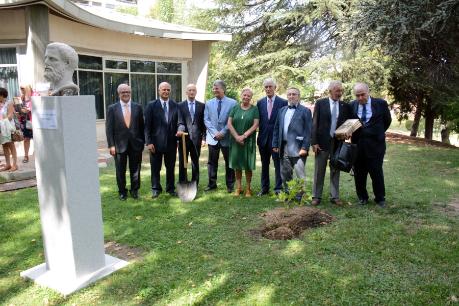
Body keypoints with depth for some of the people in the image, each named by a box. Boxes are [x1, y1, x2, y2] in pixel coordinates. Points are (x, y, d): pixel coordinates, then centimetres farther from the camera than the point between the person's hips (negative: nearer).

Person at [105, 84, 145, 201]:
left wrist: (142, 142, 3)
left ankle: (134, 190, 25)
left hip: (135, 144, 1)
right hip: (120, 144, -1)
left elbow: (141, 126, 6)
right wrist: (111, 145, -8)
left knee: (135, 169, 10)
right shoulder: (112, 108, 0)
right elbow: (109, 128, -2)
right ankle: (122, 192, 23)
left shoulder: (138, 107, 4)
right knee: (120, 171, 8)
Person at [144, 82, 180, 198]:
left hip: (171, 142, 2)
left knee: (170, 167, 12)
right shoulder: (151, 105, -2)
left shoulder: (175, 105, 4)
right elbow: (147, 125, -4)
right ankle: (156, 189, 23)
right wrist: (149, 142, -9)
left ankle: (171, 188, 26)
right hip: (156, 142, -2)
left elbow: (179, 122, 7)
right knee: (155, 167, 8)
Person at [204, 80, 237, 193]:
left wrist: (223, 132, -14)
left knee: (229, 162, 6)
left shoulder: (232, 103, -2)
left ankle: (230, 185, 18)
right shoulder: (209, 103, 8)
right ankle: (212, 184, 19)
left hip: (227, 137, -2)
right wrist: (215, 133, -9)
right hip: (212, 137, 3)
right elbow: (206, 120, 3)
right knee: (212, 162, 8)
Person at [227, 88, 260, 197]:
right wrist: (236, 136, -10)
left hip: (249, 141, -2)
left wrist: (244, 136, -15)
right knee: (237, 164, 7)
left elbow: (255, 125, -7)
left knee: (248, 165, 2)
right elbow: (229, 124, 1)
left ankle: (248, 188, 12)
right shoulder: (235, 108, 7)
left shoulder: (254, 109, 2)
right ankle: (238, 187, 17)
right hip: (235, 140, 2)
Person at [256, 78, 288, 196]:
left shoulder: (283, 102, -4)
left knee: (278, 164, 2)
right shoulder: (260, 102, 7)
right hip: (263, 138, 4)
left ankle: (278, 188, 11)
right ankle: (264, 188, 22)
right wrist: (259, 133, 2)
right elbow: (257, 120, 9)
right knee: (264, 164, 12)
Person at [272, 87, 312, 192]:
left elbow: (308, 131, -6)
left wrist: (305, 148, -14)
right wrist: (275, 144, 8)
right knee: (285, 174, 13)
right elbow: (276, 128, 15)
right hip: (284, 149, 6)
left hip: (298, 149, -5)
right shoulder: (282, 110, 15)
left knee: (300, 175, -4)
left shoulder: (305, 111, 0)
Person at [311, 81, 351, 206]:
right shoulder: (320, 103, -1)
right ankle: (316, 196, 14)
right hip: (322, 142, -3)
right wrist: (314, 142, -10)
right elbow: (315, 123, -4)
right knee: (319, 171, 4)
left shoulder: (345, 106, 7)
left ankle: (335, 196, 19)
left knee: (335, 171, 10)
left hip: (338, 142, 3)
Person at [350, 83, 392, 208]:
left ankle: (380, 198, 19)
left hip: (375, 143, -2)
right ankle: (362, 197, 24)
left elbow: (387, 121, 10)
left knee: (376, 172, 3)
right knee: (359, 173, 9)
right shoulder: (352, 105, 1)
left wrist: (378, 133, 13)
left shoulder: (381, 103, -3)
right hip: (357, 144, 2)